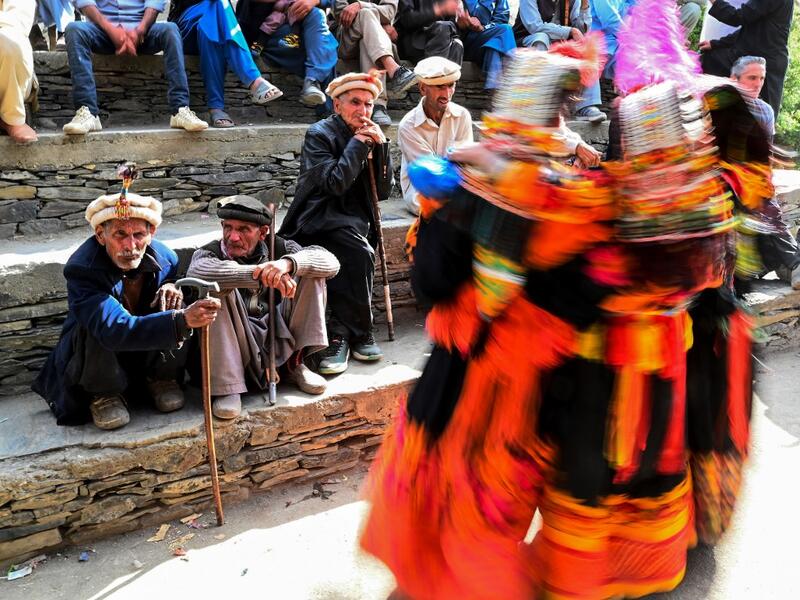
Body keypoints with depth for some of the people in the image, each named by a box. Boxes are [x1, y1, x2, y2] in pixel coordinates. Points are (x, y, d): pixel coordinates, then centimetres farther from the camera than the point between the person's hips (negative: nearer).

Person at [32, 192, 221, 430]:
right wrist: (182, 320, -56)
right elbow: (115, 330, -43)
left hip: (151, 354, 3)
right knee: (97, 320, -34)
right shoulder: (81, 270, -29)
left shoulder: (165, 257, -16)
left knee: (171, 300, -22)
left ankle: (162, 379, -2)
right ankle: (103, 394, -8)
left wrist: (173, 287, -21)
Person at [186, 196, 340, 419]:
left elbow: (331, 262, -11)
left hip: (279, 340, 3)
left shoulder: (278, 248, 3)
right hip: (237, 349, -3)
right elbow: (196, 272, -32)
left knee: (311, 272, -6)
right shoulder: (211, 252, -5)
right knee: (219, 288, -27)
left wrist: (288, 263, -32)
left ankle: (294, 364, -1)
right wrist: (261, 276, -40)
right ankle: (227, 387, -22)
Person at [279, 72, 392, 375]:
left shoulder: (369, 137, 13)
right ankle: (358, 333, -17)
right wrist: (357, 143, -12)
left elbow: (382, 192, 6)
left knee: (358, 256, -28)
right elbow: (335, 183, -18)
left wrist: (380, 146, -3)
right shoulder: (319, 134, -3)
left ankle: (341, 333, -14)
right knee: (359, 253, -31)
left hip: (354, 222, 5)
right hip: (319, 221, -4)